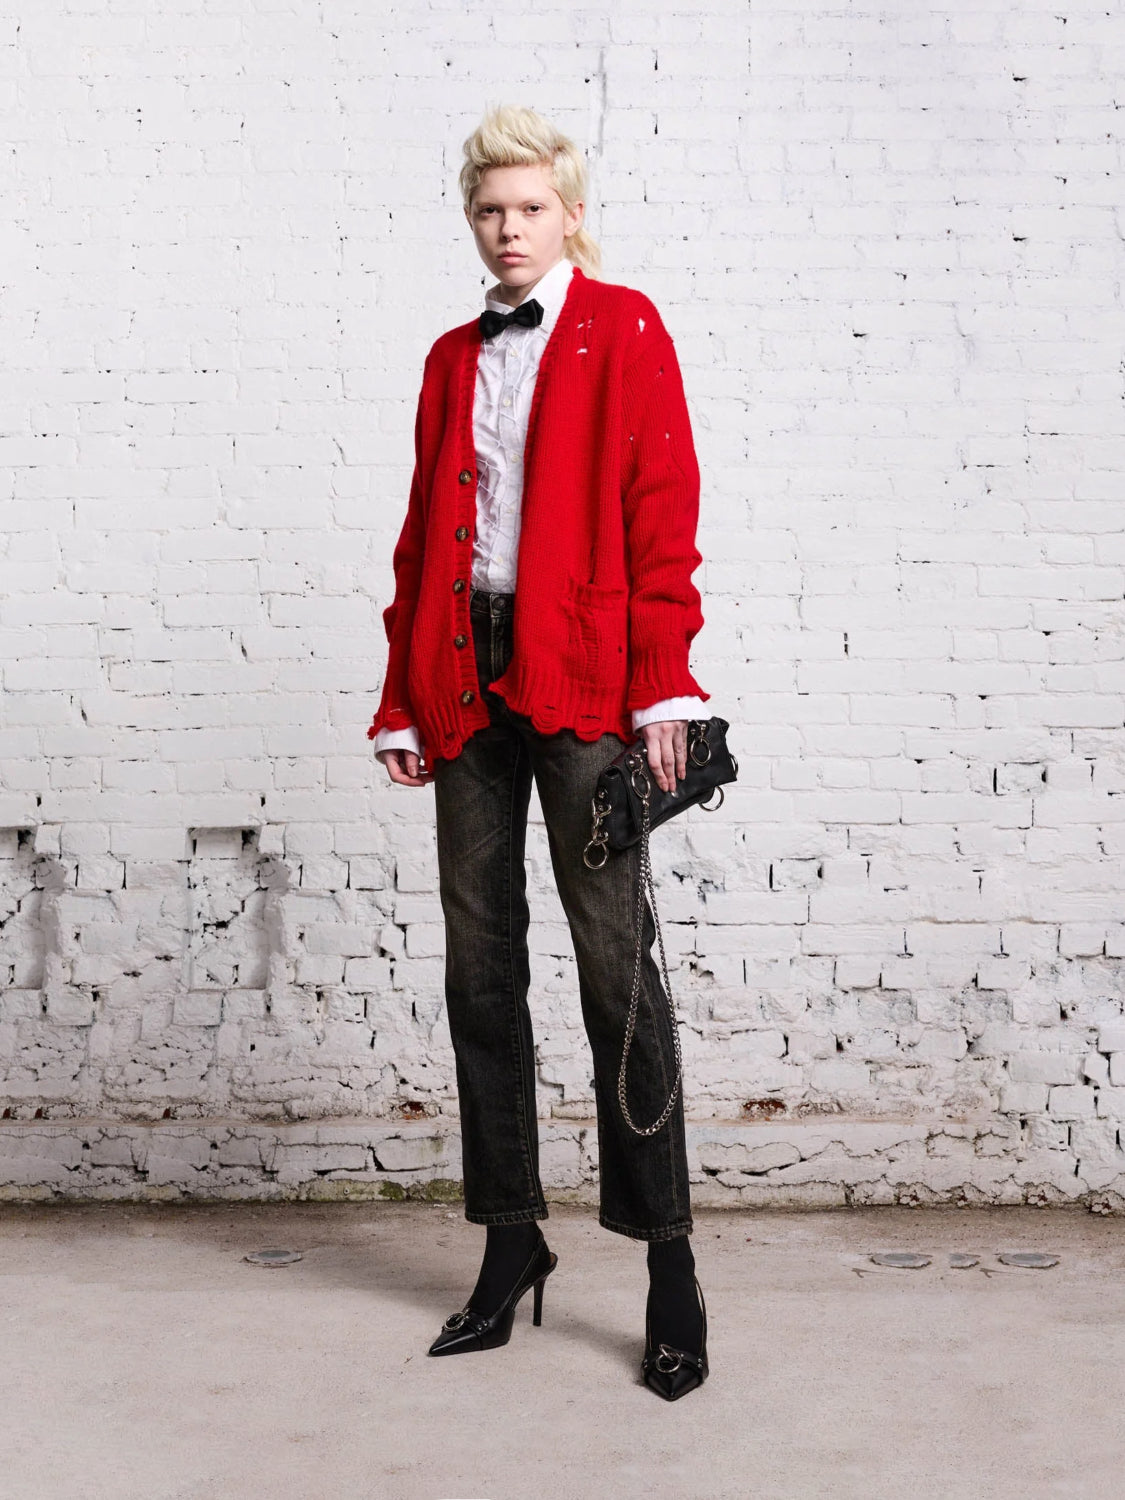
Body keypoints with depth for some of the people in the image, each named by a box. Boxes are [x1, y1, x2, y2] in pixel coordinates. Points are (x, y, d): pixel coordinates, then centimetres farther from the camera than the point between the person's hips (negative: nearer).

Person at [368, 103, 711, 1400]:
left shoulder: (623, 329, 5)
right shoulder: (453, 359, 19)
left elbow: (662, 512, -4)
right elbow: (424, 536, 16)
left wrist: (663, 690, -13)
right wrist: (403, 701, 9)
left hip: (581, 677, -5)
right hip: (466, 681, 5)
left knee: (612, 956, -6)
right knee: (481, 966, 6)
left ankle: (669, 1270, 4)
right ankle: (510, 1245, 18)